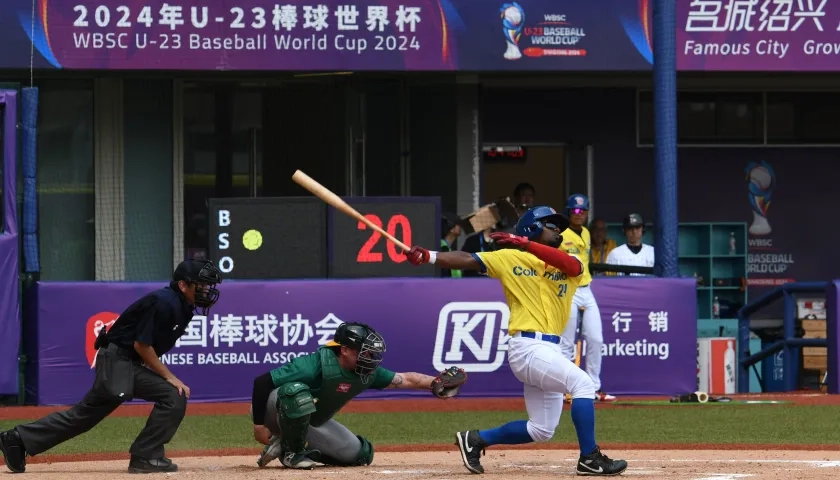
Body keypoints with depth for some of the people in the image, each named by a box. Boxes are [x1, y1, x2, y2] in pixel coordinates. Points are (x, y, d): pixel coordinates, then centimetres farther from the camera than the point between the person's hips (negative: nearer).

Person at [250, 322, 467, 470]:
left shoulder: (367, 373, -11)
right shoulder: (316, 365, -34)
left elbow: (405, 379, -5)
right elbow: (261, 382, -32)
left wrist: (436, 383, -22)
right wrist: (259, 425, -29)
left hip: (311, 422, 8)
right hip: (273, 411, -8)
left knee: (360, 454, 3)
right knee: (297, 391, -41)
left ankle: (288, 446, 8)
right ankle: (292, 452, -20)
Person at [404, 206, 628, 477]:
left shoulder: (568, 265, 13)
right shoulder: (512, 258, 5)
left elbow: (571, 265, -11)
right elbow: (467, 260, -2)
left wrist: (525, 244, -21)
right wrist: (428, 257, -18)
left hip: (547, 350, 7)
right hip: (529, 346, -7)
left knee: (541, 431, 9)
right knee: (583, 384, -20)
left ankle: (475, 440, 20)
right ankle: (590, 459, -17)